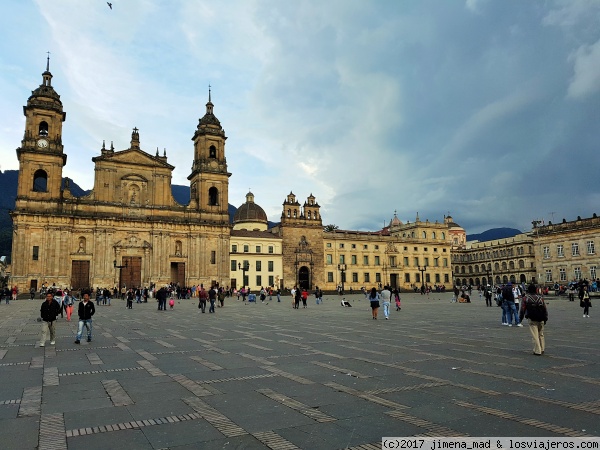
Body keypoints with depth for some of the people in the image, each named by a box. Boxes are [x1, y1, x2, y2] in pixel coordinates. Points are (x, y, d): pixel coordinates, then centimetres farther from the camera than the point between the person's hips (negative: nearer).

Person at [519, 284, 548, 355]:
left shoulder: (525, 298, 0)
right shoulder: (540, 298, 10)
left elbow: (522, 309, -1)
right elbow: (545, 309, 13)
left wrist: (520, 318, 10)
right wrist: (545, 319, 21)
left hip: (532, 320, -4)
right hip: (541, 320, 4)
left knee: (535, 336, -1)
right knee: (541, 334, 18)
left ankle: (537, 351, -1)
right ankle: (542, 349, 23)